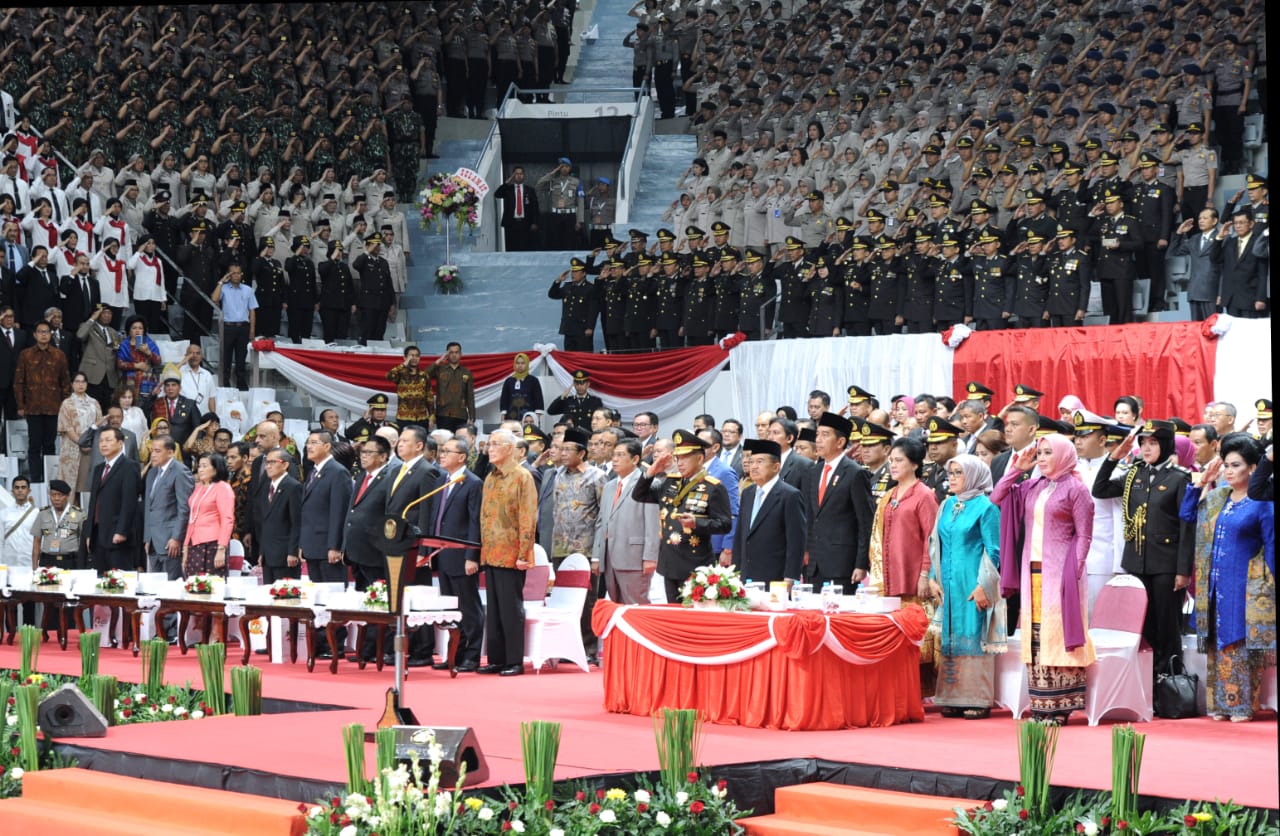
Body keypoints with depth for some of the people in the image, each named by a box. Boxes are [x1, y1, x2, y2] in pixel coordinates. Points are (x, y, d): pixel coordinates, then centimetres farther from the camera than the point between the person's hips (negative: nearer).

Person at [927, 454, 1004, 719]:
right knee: (950, 637, 6)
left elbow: (993, 550, -8)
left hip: (972, 585, -6)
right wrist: (933, 577, 7)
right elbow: (936, 545, 17)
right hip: (948, 585, 6)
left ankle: (978, 700, 0)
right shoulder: (947, 506, 13)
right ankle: (954, 698, 11)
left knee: (974, 637, -5)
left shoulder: (985, 507, -6)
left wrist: (983, 586, -14)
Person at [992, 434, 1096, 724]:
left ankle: (1060, 706, -4)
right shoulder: (1031, 488, 13)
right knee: (1035, 636, 4)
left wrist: (1073, 571, -11)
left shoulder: (1075, 489, -3)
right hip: (1032, 569, 6)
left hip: (1059, 571, -6)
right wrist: (1016, 469, 9)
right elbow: (997, 498, 15)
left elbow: (1083, 535, -4)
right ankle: (1041, 705, 7)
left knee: (1057, 634, -7)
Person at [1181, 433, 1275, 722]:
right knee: (1219, 644, 7)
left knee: (1242, 643, -4)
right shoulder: (1216, 499, 11)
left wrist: (1270, 588, -7)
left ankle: (1242, 705, 2)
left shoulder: (1262, 503, -6)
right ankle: (1221, 704, 13)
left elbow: (1271, 548, -5)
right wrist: (1202, 481, 12)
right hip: (1216, 586, 6)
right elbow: (1187, 515, 20)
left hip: (1246, 588, -6)